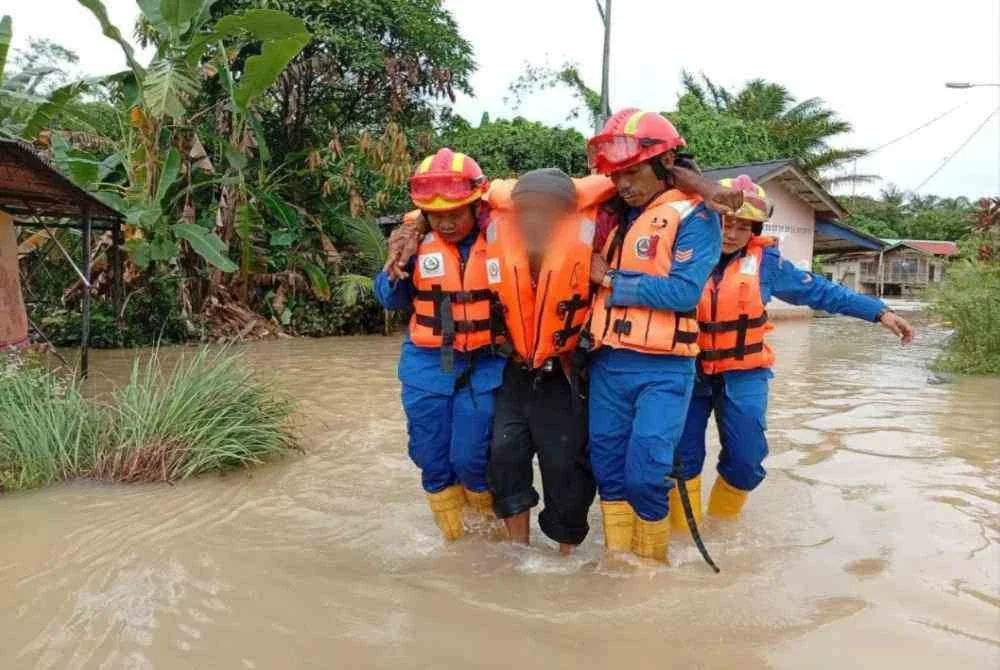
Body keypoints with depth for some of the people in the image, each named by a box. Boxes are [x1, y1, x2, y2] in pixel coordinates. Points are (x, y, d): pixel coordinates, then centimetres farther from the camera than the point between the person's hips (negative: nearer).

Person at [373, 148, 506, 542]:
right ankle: (451, 535, 35)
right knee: (431, 457, 11)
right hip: (427, 366, 3)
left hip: (483, 366, -2)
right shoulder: (416, 242, -3)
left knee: (471, 458, -1)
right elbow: (391, 300, 4)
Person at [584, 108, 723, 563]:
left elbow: (684, 291, -18)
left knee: (645, 474, -6)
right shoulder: (619, 215, 12)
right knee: (608, 469, 11)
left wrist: (611, 279, -11)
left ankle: (652, 567, 18)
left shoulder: (695, 216, -6)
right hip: (607, 364, 6)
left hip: (662, 370, -6)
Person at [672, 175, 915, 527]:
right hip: (689, 373, -1)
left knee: (745, 461, 2)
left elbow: (818, 291, 4)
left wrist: (879, 311, 3)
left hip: (742, 377, 1)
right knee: (683, 458, 4)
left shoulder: (765, 261, -1)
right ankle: (684, 532, 23)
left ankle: (722, 526, 28)